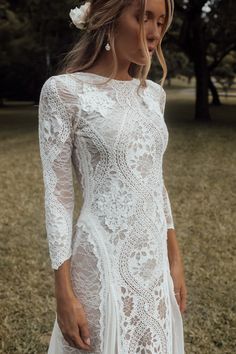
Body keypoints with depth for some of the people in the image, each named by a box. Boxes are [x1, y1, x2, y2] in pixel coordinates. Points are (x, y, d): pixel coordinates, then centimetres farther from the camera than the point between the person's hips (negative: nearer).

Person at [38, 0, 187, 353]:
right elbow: (58, 195, -11)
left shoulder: (153, 94, 8)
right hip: (104, 261, -6)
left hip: (155, 262, 6)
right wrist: (64, 293, -13)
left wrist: (175, 259, 11)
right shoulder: (64, 90, -10)